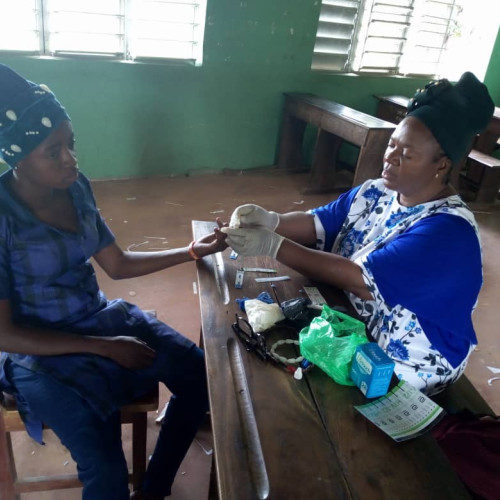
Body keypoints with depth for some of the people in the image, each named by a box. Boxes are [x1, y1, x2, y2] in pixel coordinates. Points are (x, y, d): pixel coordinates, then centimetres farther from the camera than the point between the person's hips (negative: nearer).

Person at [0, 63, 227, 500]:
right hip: (42, 351, -6)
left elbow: (118, 264, 7)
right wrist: (104, 347, -20)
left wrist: (191, 252, -2)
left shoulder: (76, 188, -2)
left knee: (201, 376, -1)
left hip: (103, 319, 7)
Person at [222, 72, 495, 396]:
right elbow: (318, 223, -5)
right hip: (347, 319, 7)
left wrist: (273, 245, -35)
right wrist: (270, 220, -26)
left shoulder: (448, 232, -26)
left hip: (406, 365, -6)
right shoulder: (375, 192, -1)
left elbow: (364, 281, -33)